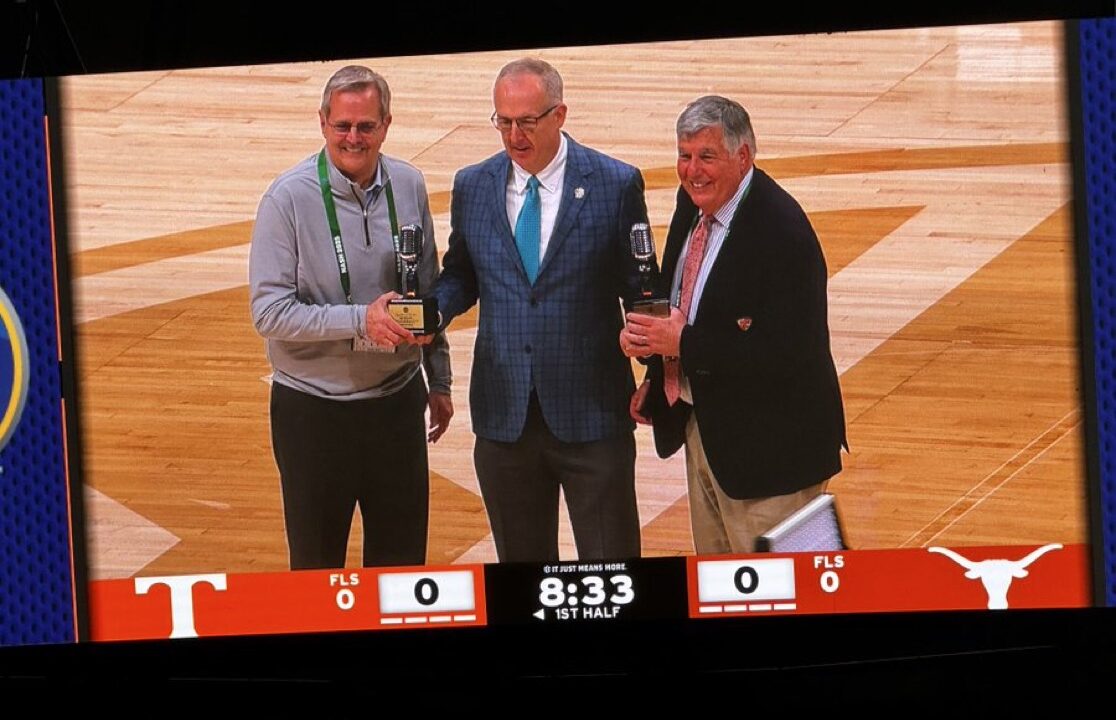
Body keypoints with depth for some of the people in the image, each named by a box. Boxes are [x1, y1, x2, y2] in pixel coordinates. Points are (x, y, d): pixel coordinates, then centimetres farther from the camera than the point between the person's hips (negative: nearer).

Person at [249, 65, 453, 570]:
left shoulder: (408, 187, 1)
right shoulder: (290, 198, -14)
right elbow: (269, 310, -17)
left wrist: (439, 381, 15)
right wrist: (360, 321, -25)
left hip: (397, 400, 4)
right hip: (313, 410, -4)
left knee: (403, 560, 13)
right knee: (317, 566, 9)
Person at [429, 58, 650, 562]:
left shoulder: (616, 185, -4)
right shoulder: (472, 186, 5)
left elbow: (638, 285, 0)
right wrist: (434, 309, -6)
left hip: (590, 412, -3)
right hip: (504, 414, 3)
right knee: (520, 564, 14)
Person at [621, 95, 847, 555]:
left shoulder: (782, 232, -25)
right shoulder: (693, 204, 3)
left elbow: (785, 353, -29)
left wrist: (683, 343, -29)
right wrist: (658, 379, 6)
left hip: (766, 444, -9)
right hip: (701, 428, 9)